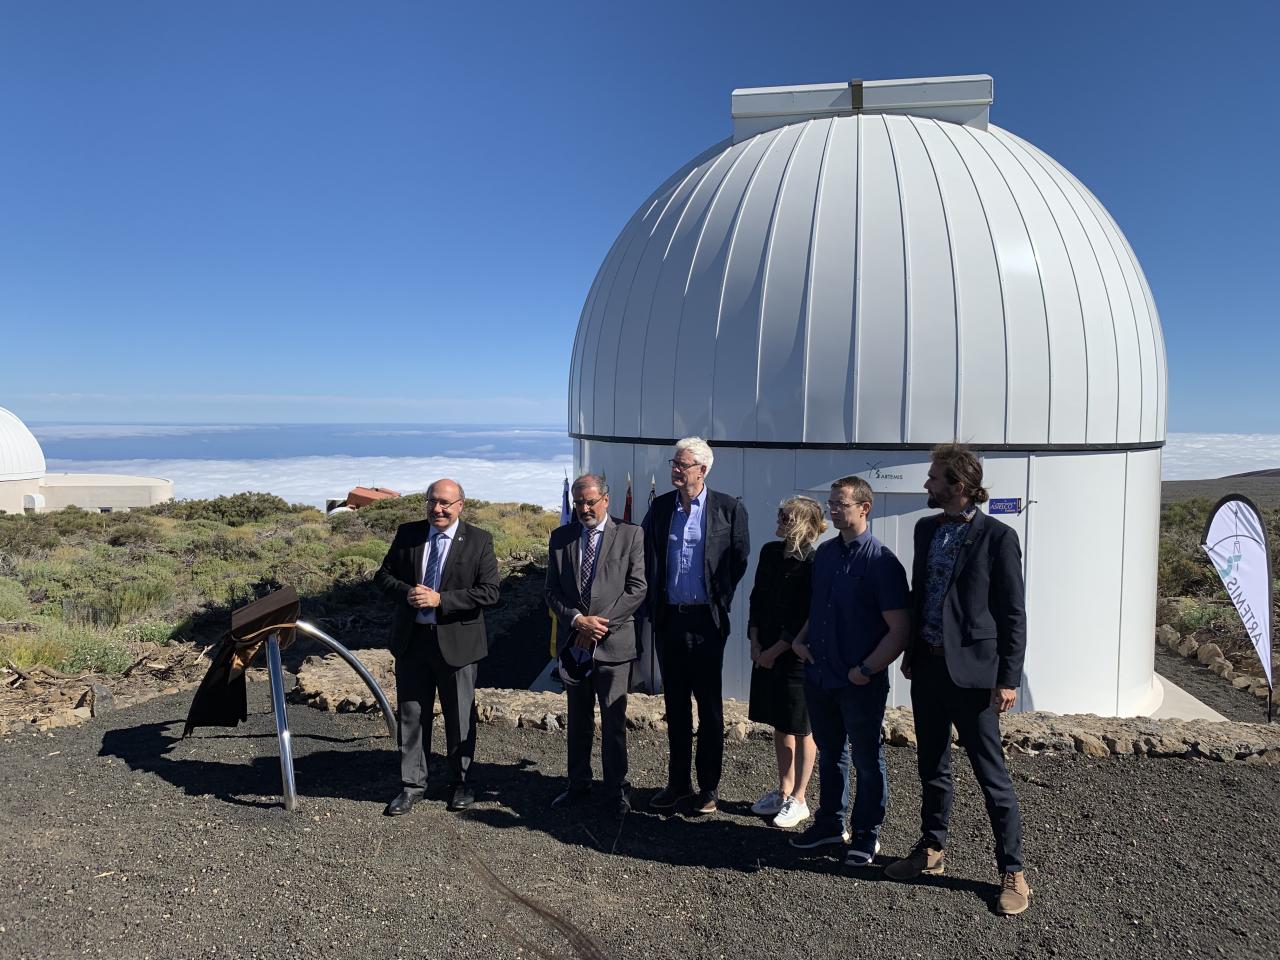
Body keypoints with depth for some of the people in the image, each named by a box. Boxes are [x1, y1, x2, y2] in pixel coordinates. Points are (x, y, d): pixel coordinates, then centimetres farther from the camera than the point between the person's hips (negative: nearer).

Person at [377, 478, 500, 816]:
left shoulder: (479, 541, -7)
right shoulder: (407, 534, 3)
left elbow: (489, 592, -13)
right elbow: (383, 575, 7)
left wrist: (440, 599, -21)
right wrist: (406, 592, -14)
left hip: (457, 641, -2)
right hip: (411, 639, 3)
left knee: (460, 717, 12)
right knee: (411, 715, 10)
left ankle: (460, 782, 30)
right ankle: (412, 784, 25)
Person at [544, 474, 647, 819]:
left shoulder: (630, 534, -3)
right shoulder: (560, 537, 6)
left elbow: (637, 589, -7)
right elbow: (552, 591, 4)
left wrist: (600, 623, -13)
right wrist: (578, 620, -12)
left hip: (613, 642, -3)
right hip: (574, 644, 3)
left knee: (614, 722, 4)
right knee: (578, 721, 15)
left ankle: (616, 791, 18)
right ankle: (578, 785, 29)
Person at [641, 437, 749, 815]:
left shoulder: (729, 508, -5)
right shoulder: (660, 506, 5)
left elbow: (740, 559, 2)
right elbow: (645, 554, 14)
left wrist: (721, 600, 0)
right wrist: (654, 601, 9)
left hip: (706, 619, -4)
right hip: (668, 618, 4)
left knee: (709, 706, 6)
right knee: (675, 703, 13)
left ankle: (709, 786, 19)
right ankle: (678, 781, 25)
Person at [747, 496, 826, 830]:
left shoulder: (813, 564, -17)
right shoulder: (770, 552, 4)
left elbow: (807, 620, -16)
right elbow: (757, 599, 9)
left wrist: (775, 651, -12)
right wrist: (755, 643, 2)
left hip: (797, 656, -6)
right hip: (766, 653, 7)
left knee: (800, 729, 8)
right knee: (779, 725, 17)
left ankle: (798, 800, 20)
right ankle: (783, 790, 32)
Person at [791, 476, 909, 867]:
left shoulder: (882, 562, -13)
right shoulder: (825, 553, 6)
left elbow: (900, 629, -14)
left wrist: (867, 670, -17)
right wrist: (801, 640, 4)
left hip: (861, 683, -6)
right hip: (819, 675, 6)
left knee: (867, 760, 11)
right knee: (830, 753, 19)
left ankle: (866, 834, 27)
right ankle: (831, 823, 35)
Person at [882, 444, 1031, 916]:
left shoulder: (997, 536, -11)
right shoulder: (926, 528, 8)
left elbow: (1013, 614, -9)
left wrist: (1008, 678, -11)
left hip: (971, 670, -6)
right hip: (927, 665, 6)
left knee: (992, 775, 4)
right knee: (932, 766, 17)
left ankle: (1012, 871, 19)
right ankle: (931, 850, 33)